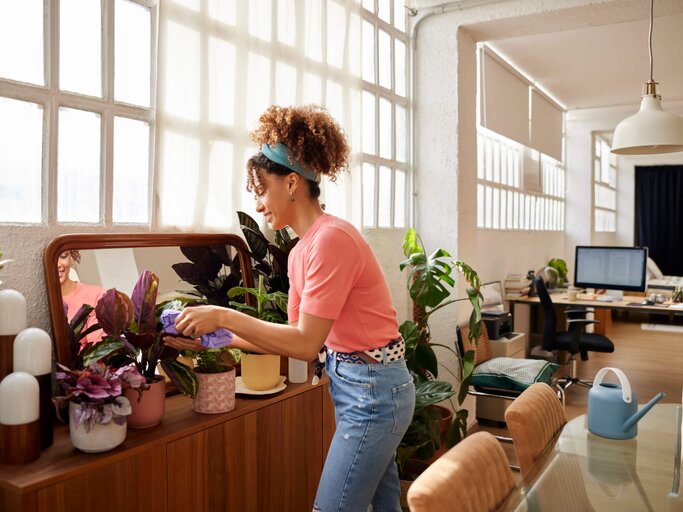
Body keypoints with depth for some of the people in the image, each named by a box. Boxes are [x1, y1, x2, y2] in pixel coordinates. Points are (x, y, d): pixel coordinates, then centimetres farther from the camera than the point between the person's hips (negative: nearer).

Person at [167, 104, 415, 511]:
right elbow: (297, 337, 8)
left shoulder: (331, 238, -22)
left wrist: (224, 317, -19)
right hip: (364, 387, 9)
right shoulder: (302, 248, 7)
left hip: (372, 392, -9)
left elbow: (306, 344, -23)